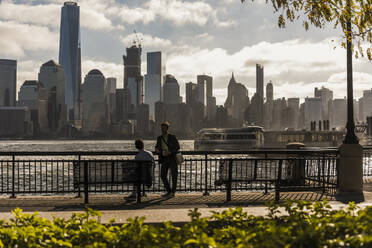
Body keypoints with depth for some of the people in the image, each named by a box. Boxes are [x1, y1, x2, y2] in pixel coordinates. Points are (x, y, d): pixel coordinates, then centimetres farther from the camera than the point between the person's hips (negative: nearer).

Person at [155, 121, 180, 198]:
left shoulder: (172, 137, -3)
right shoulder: (159, 138, 9)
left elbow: (177, 147, -6)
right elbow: (157, 146, 21)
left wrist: (169, 152, -20)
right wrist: (156, 149, -4)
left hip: (172, 158, -4)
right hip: (164, 159, 4)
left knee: (174, 175, -7)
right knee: (163, 176, -3)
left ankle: (173, 192, 7)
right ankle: (169, 192, 12)